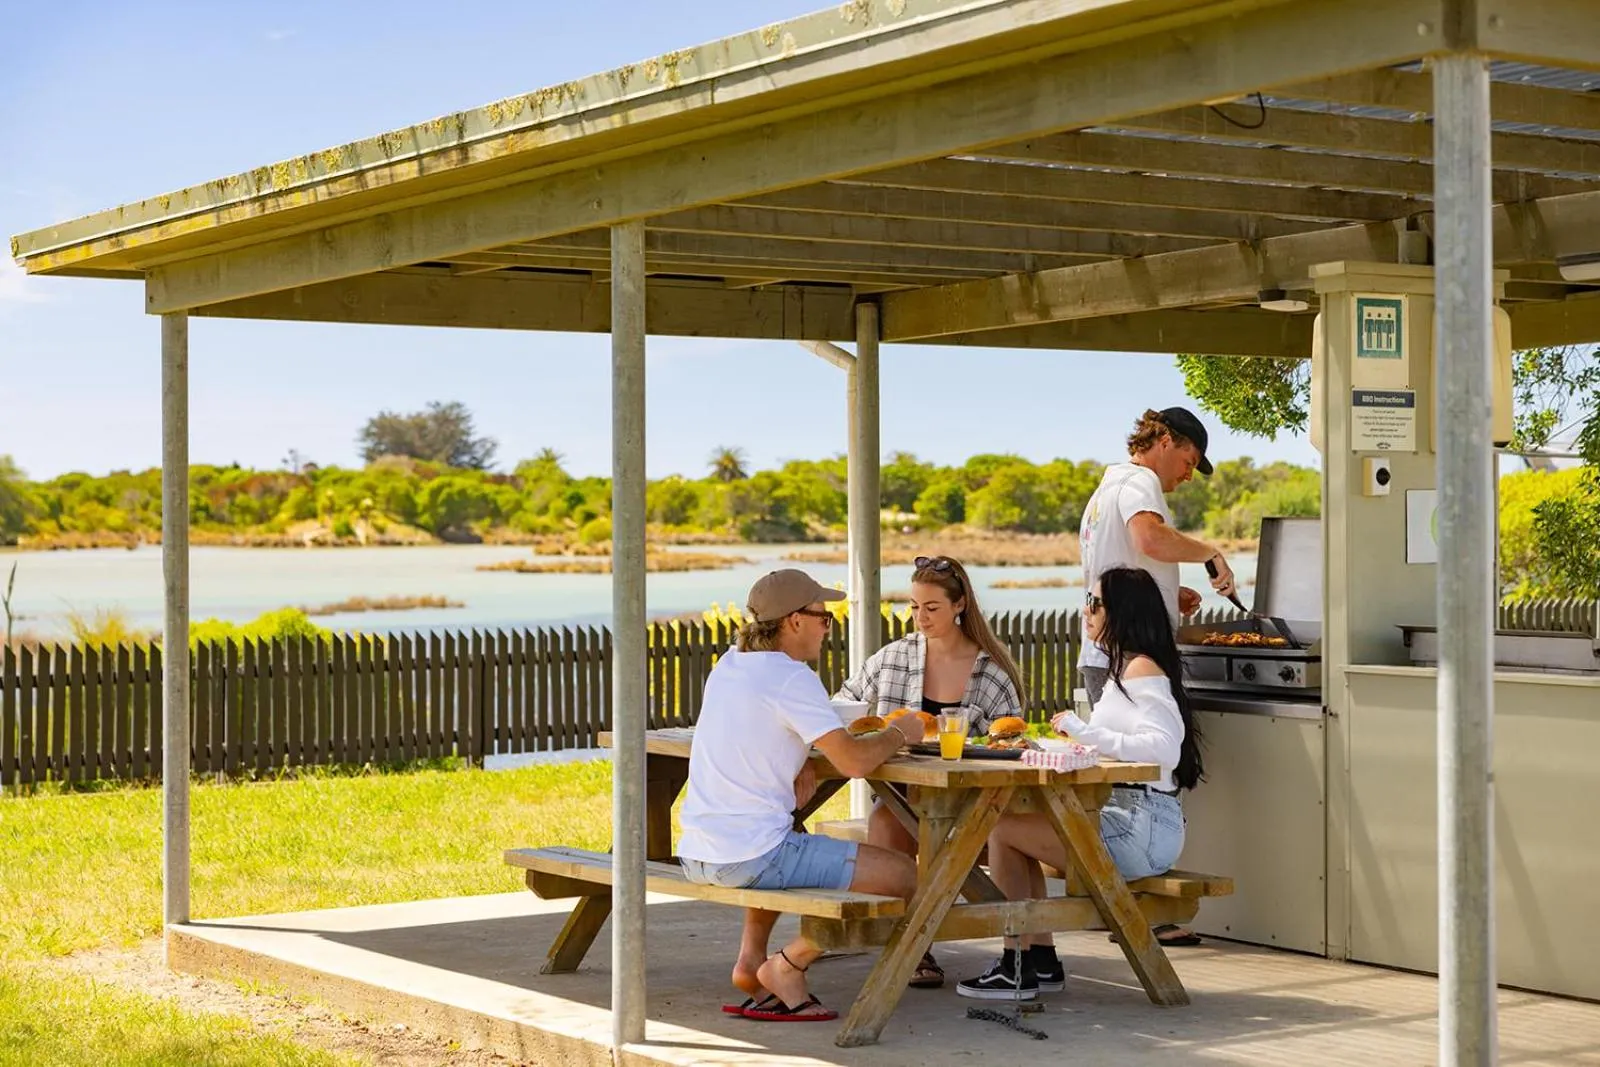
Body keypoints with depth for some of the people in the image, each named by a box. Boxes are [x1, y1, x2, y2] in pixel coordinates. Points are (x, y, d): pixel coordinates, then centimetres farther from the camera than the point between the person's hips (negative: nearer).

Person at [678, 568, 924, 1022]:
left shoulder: (728, 664, 12)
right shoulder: (791, 678, -13)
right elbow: (853, 762, -18)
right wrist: (899, 733, 1)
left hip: (695, 856, 9)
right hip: (750, 858, -9)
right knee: (902, 875, -3)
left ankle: (751, 960, 24)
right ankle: (787, 964, -1)